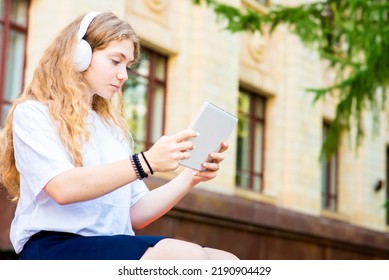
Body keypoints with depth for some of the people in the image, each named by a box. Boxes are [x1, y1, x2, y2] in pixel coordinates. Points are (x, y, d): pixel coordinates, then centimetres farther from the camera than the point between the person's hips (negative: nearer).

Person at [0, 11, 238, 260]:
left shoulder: (112, 127, 24)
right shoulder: (32, 113, 5)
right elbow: (62, 188, -14)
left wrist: (190, 177, 3)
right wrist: (146, 162, -22)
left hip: (113, 248, 7)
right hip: (55, 247, -6)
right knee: (185, 257, -31)